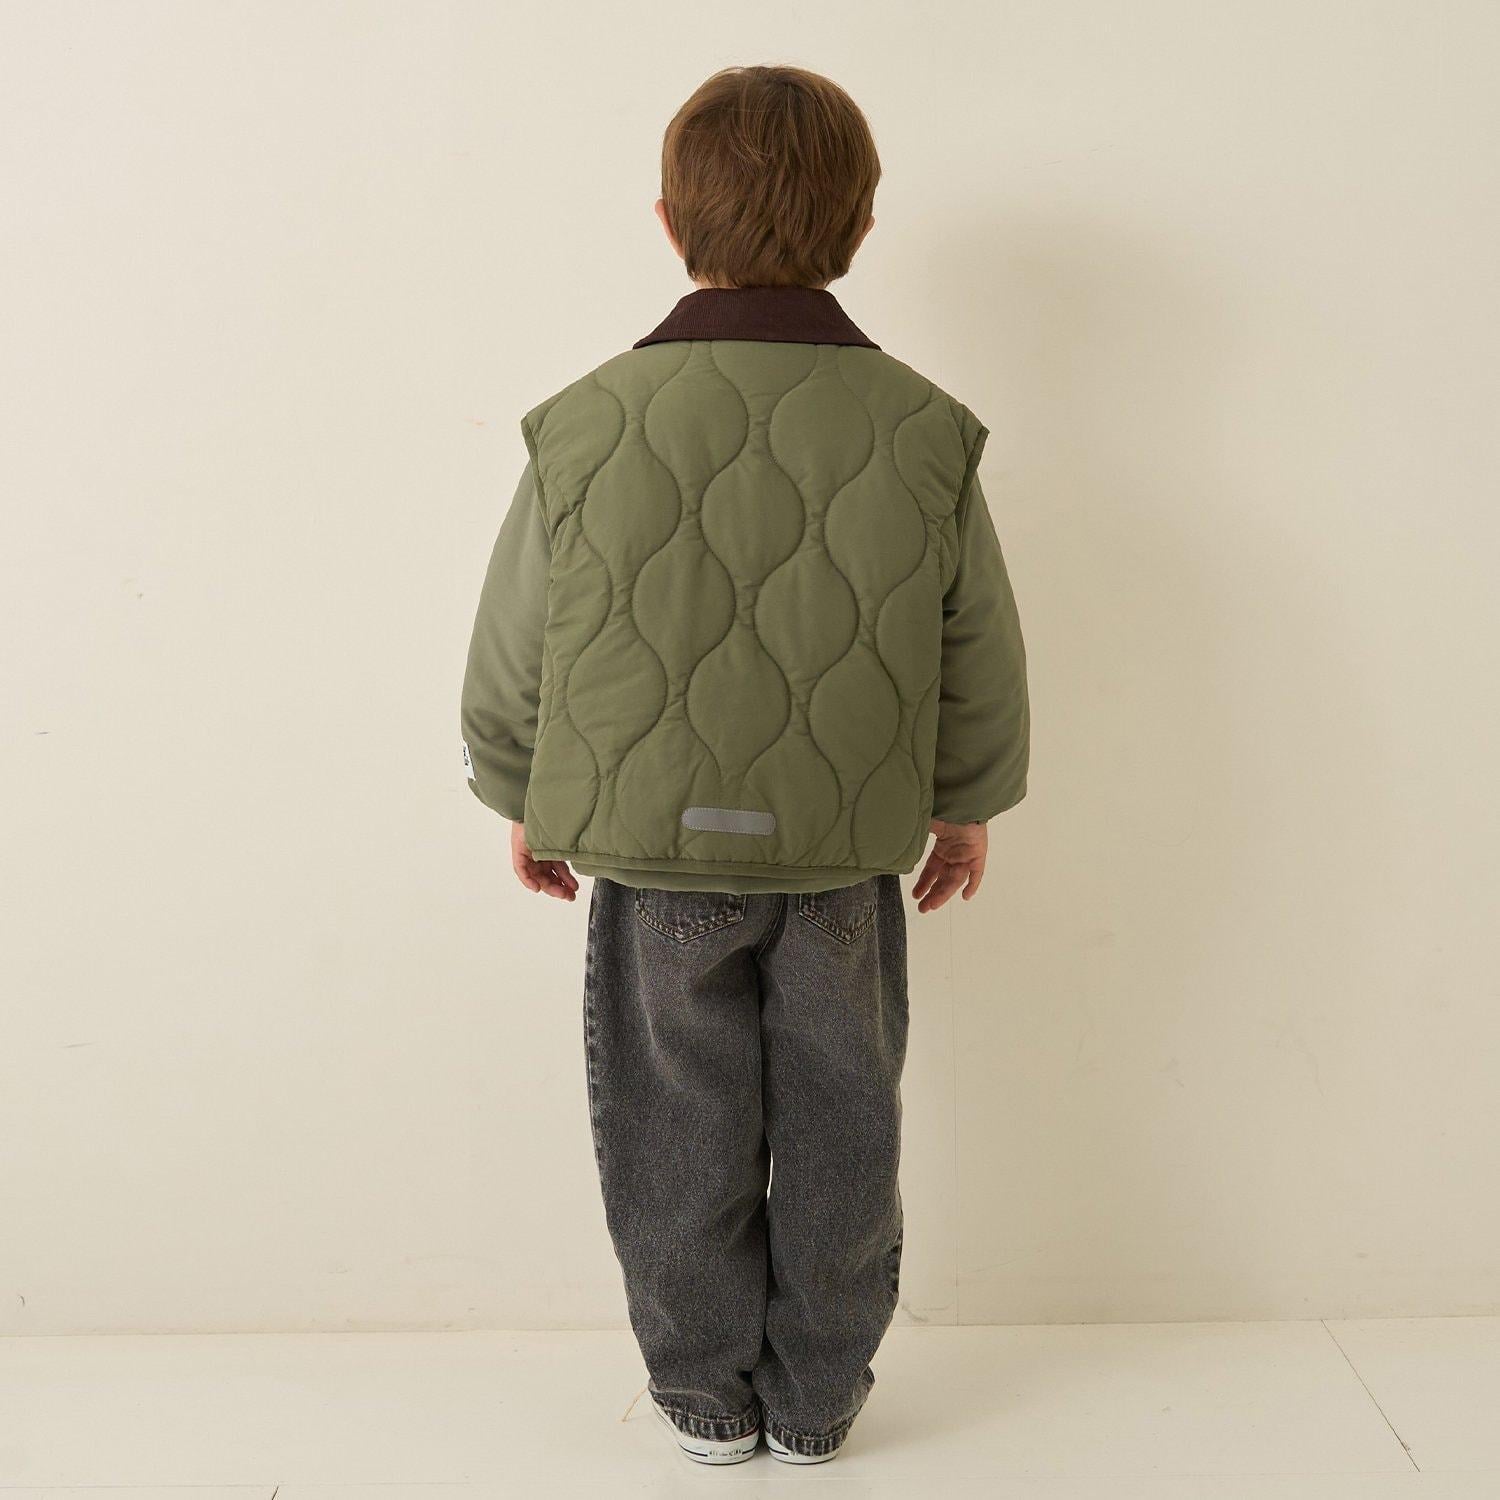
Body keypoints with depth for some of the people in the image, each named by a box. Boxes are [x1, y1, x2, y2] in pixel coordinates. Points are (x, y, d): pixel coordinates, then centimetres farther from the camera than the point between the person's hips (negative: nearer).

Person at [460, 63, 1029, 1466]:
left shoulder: (587, 427, -13)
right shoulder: (922, 434, -10)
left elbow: (512, 661, -4)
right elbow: (981, 664, 0)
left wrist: (529, 803, 12)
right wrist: (967, 804, 16)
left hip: (651, 851, 0)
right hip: (849, 863, 1)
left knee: (682, 1135, 15)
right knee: (836, 1128, 16)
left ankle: (708, 1394, 30)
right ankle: (816, 1398, 30)